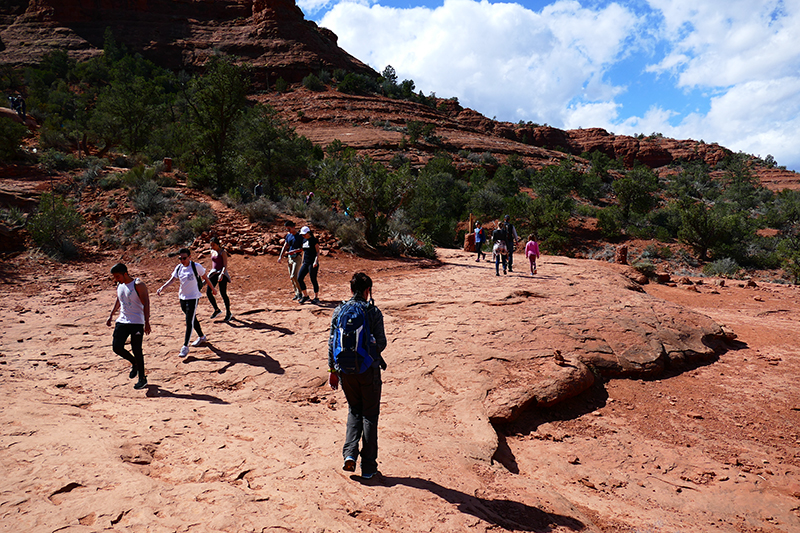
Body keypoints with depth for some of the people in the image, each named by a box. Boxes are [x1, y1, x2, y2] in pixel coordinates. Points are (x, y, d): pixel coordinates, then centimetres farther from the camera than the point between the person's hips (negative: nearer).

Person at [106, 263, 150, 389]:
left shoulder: (138, 285, -13)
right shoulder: (119, 285, 8)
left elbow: (146, 304, -15)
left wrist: (147, 322, -20)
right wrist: (111, 315, 21)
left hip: (137, 322, -6)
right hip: (122, 321, 7)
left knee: (136, 350, -4)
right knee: (116, 347, -1)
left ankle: (142, 379, 9)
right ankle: (134, 363, 27)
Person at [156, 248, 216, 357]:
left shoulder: (196, 266, -11)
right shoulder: (179, 268, 4)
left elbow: (205, 277, 1)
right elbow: (172, 279, -3)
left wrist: (212, 288, 10)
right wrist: (162, 288, -19)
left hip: (193, 297, -6)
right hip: (182, 297, 6)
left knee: (189, 321, -10)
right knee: (192, 319, 20)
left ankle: (185, 346, -8)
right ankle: (201, 337, 40)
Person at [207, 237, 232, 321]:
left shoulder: (223, 252, -9)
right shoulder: (212, 252, 12)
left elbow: (225, 265, -16)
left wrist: (221, 274, -30)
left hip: (222, 274, -6)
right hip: (213, 273, 6)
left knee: (223, 294, -5)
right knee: (208, 292, -6)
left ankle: (228, 313, 10)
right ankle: (217, 310, 10)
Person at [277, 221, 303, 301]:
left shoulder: (300, 236, -11)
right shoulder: (288, 235, 11)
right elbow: (285, 246, 17)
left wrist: (294, 251, -25)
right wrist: (280, 256, 8)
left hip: (297, 258, -8)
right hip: (289, 258, 8)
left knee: (294, 276, -18)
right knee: (291, 277, 9)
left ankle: (300, 292, -6)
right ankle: (296, 294, 18)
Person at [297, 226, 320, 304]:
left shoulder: (314, 240, -7)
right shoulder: (304, 240, 14)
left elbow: (318, 252, -10)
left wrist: (316, 261, -22)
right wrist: (303, 262, 21)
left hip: (313, 263, -7)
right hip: (305, 263, 7)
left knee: (313, 280, -3)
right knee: (299, 278, 0)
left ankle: (316, 298, 9)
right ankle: (305, 296, 11)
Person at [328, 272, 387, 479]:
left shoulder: (339, 311, 0)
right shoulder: (373, 312, -10)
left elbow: (331, 343, 3)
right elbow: (381, 343, -9)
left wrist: (332, 370, 12)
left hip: (345, 370, 3)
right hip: (368, 369, -3)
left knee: (354, 410, 22)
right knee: (370, 415, 11)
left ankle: (350, 454, 7)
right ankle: (368, 466, 16)